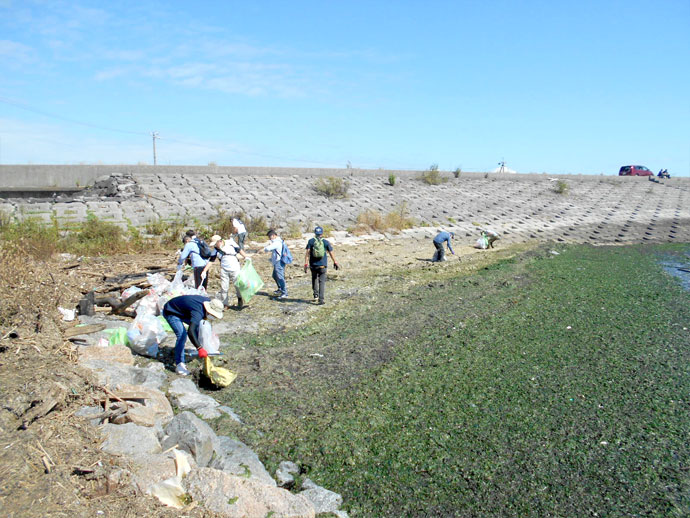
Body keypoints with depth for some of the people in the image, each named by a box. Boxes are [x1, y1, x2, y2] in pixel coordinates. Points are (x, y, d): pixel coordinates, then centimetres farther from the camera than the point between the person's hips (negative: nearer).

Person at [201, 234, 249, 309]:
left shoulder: (230, 243, -9)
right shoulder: (216, 250, 0)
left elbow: (239, 250, 1)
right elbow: (210, 261, 1)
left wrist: (246, 257, 0)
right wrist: (204, 271, -4)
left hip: (235, 269, -3)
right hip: (224, 270, 3)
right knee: (224, 288, 1)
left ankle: (240, 300, 29)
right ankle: (225, 304, 12)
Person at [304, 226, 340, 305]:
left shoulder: (311, 241, 1)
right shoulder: (326, 242, 2)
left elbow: (307, 252, -7)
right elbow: (331, 253, 6)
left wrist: (306, 263, -7)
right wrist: (335, 262, 17)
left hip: (313, 265, 1)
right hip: (322, 265, -1)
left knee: (314, 278, 26)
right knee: (322, 281, 1)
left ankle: (315, 294, 23)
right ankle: (321, 299, -6)